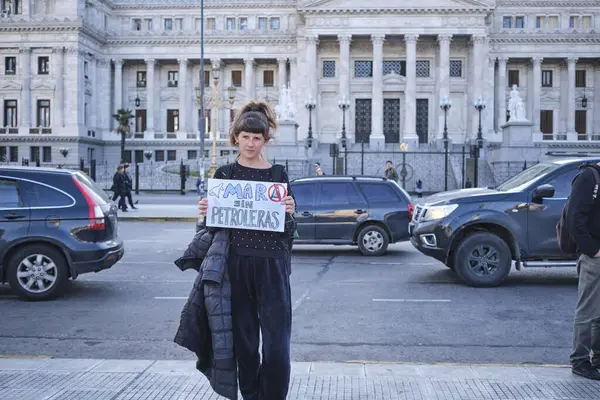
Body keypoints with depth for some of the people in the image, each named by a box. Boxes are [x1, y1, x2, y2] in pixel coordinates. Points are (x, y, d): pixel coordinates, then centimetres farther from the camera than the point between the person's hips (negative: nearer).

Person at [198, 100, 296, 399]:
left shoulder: (279, 175, 6)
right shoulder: (224, 175, 8)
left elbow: (289, 232, 7)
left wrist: (289, 214, -14)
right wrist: (206, 212, -8)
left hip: (272, 266, -1)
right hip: (237, 265, 1)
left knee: (277, 345, -6)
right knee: (244, 341, 7)